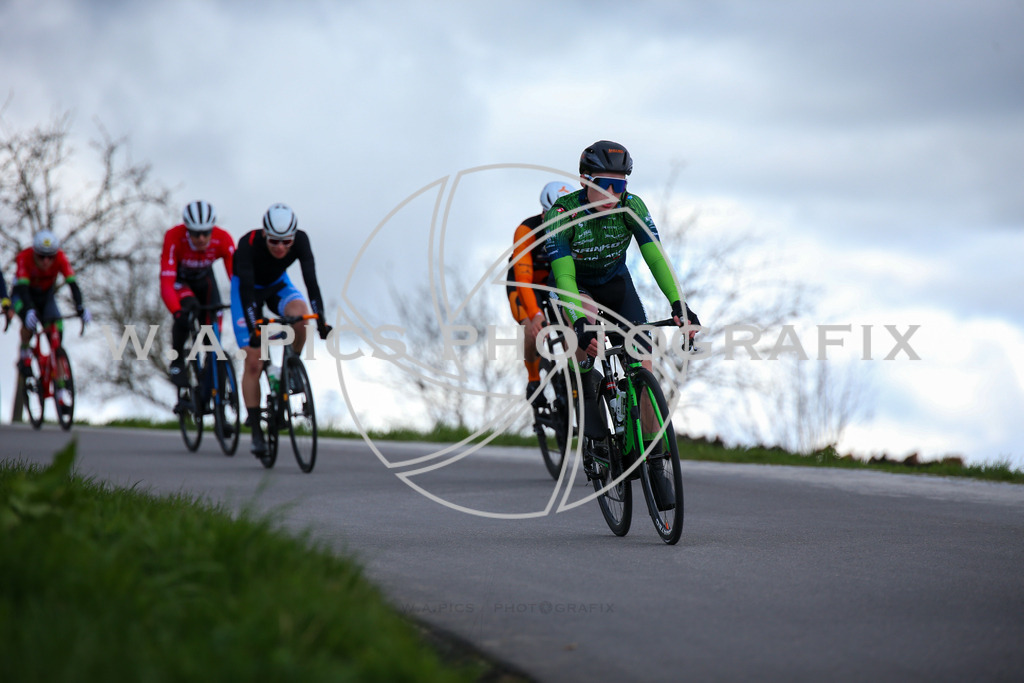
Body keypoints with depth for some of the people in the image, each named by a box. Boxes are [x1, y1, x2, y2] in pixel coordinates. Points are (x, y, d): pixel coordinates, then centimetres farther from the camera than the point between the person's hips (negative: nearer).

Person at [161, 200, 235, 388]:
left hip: (203, 277, 3)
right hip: (178, 278, -3)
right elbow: (166, 282, -43)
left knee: (213, 323, -11)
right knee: (186, 312, -31)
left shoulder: (223, 240, -32)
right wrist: (176, 311, -58)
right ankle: (177, 362, -9)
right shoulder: (174, 238, -38)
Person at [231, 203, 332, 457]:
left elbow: (310, 279, -35)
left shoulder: (300, 240, -29)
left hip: (278, 285, 2)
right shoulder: (249, 244, -35)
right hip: (248, 288, -2)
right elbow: (246, 287, -41)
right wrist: (254, 327, -51)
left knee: (300, 311, -34)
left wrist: (321, 319, -47)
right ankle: (256, 431, -3)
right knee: (253, 361, -11)